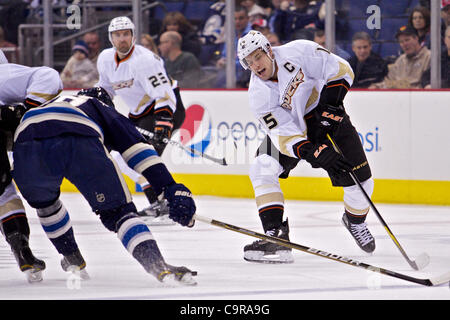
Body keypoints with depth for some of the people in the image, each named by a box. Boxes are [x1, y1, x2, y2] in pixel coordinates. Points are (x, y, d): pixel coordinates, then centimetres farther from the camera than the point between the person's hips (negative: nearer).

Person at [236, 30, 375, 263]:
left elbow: (341, 70, -15)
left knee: (358, 177, -7)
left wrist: (330, 103, -25)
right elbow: (285, 135, -26)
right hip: (289, 125, 1)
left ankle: (355, 220, 26)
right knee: (263, 168, -22)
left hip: (327, 116, -1)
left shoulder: (300, 52, -25)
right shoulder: (258, 95, -20)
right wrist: (315, 153, -39)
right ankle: (275, 234, -21)